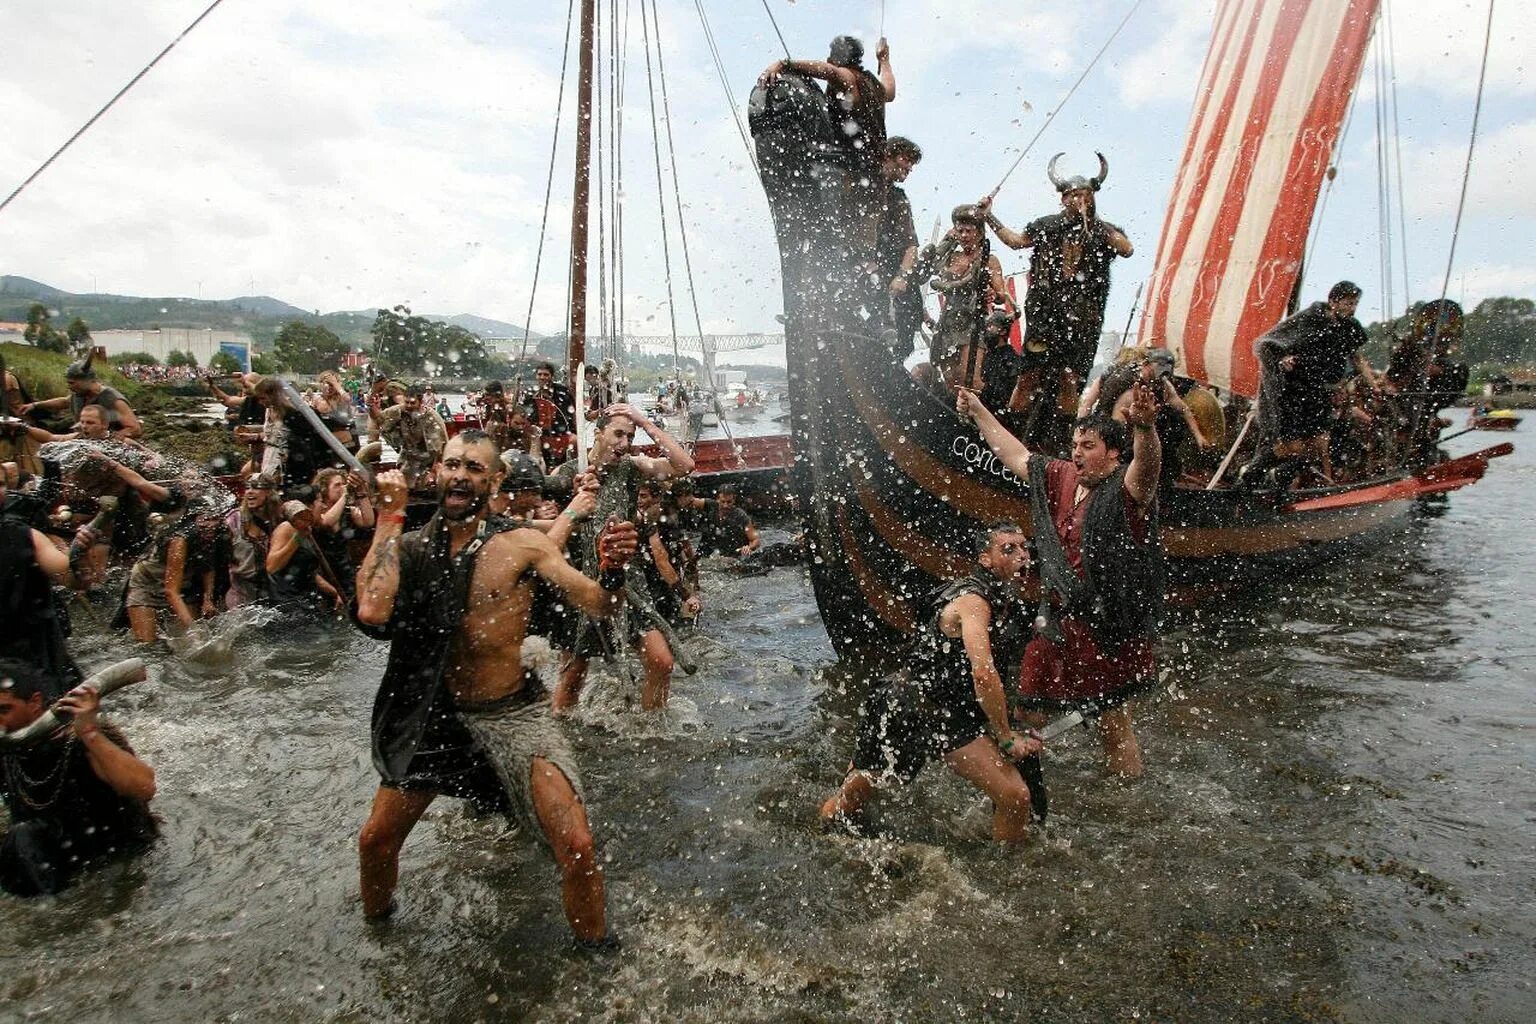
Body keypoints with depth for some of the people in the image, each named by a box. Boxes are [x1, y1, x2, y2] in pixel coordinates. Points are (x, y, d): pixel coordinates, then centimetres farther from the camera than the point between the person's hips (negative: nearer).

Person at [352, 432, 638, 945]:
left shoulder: (522, 545, -8)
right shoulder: (409, 547, -2)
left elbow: (596, 605, -15)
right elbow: (372, 611, -22)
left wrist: (612, 570, -39)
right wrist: (390, 515, -15)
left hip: (513, 713, -2)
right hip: (437, 713, 3)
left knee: (577, 846, -13)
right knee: (375, 841, 12)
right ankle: (375, 928, 47)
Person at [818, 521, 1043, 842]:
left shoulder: (1015, 607, 4)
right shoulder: (973, 601, -23)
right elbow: (984, 675, -33)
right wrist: (1007, 739, -22)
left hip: (955, 714, 7)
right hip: (905, 708, -7)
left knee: (1016, 797, -8)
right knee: (853, 796, 13)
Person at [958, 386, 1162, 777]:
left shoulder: (1127, 489, -14)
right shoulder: (1062, 478, 7)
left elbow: (1147, 463, -36)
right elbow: (1016, 455, 18)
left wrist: (1145, 428, -57)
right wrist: (979, 412, 20)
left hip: (1108, 626, -7)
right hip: (1059, 620, 8)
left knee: (1113, 724, 4)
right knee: (1029, 711, 19)